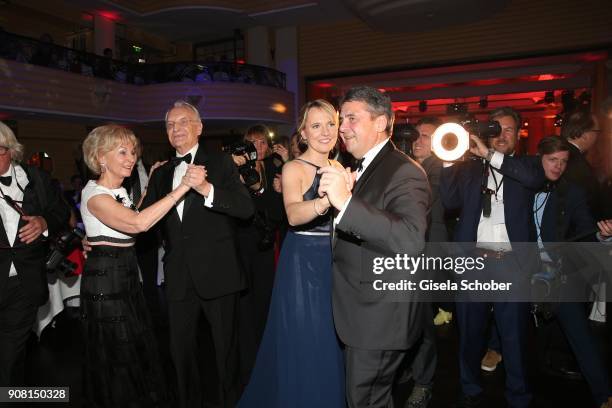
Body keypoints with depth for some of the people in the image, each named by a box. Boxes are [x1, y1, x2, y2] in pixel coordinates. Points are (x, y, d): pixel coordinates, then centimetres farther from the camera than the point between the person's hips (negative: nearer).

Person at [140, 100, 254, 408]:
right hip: (178, 276, 5)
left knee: (225, 347, 10)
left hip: (217, 273, -4)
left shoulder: (220, 163, -3)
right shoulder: (161, 174, 12)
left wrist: (207, 189, -29)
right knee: (181, 349, 16)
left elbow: (246, 208, -15)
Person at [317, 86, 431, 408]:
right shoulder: (359, 168, 10)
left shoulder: (404, 172, -19)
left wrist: (346, 202, -39)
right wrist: (331, 196, -4)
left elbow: (411, 241, -35)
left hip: (379, 319, -9)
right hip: (358, 312, 9)